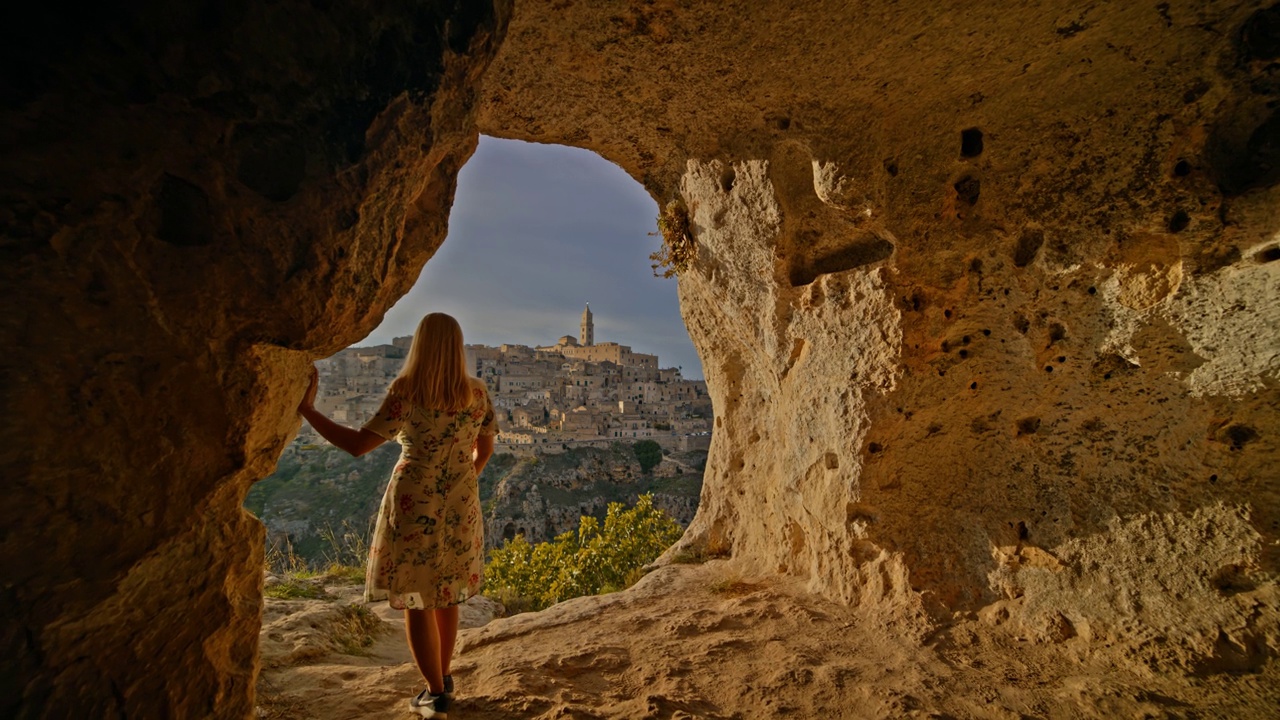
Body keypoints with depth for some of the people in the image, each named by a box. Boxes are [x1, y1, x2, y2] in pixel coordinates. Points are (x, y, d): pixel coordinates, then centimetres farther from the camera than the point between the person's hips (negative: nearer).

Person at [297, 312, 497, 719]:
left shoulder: (406, 390, -14)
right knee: (446, 595, 21)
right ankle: (444, 679, 35)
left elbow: (358, 445, -16)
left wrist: (306, 409, -9)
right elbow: (485, 450, 7)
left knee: (415, 600, 11)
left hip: (413, 506, -4)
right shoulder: (477, 393, -2)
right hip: (460, 508, 4)